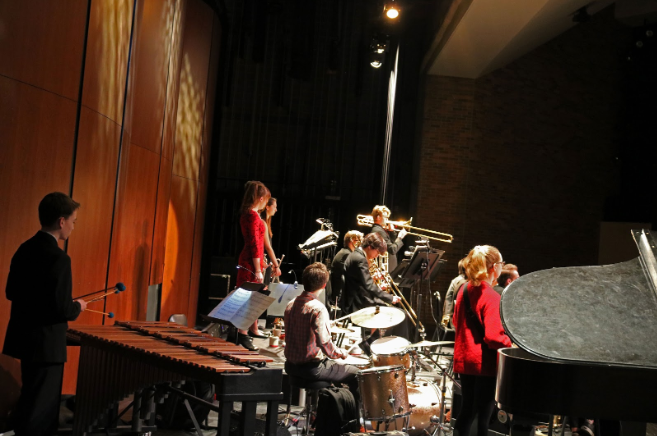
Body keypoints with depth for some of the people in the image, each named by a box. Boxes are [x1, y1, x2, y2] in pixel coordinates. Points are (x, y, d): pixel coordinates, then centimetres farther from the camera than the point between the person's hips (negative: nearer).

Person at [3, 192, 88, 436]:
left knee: (31, 401, 23)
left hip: (25, 337, 9)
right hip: (45, 343, -9)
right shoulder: (58, 258, -22)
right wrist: (78, 306, -5)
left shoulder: (24, 250, 4)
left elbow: (12, 292, 12)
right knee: (40, 410, 3)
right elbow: (62, 310, -24)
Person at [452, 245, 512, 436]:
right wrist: (511, 344, -8)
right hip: (484, 362, -7)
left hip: (464, 359, 7)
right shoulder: (491, 297, -20)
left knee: (467, 408, 17)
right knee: (484, 412, 3)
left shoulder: (464, 289, 3)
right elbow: (493, 337, -24)